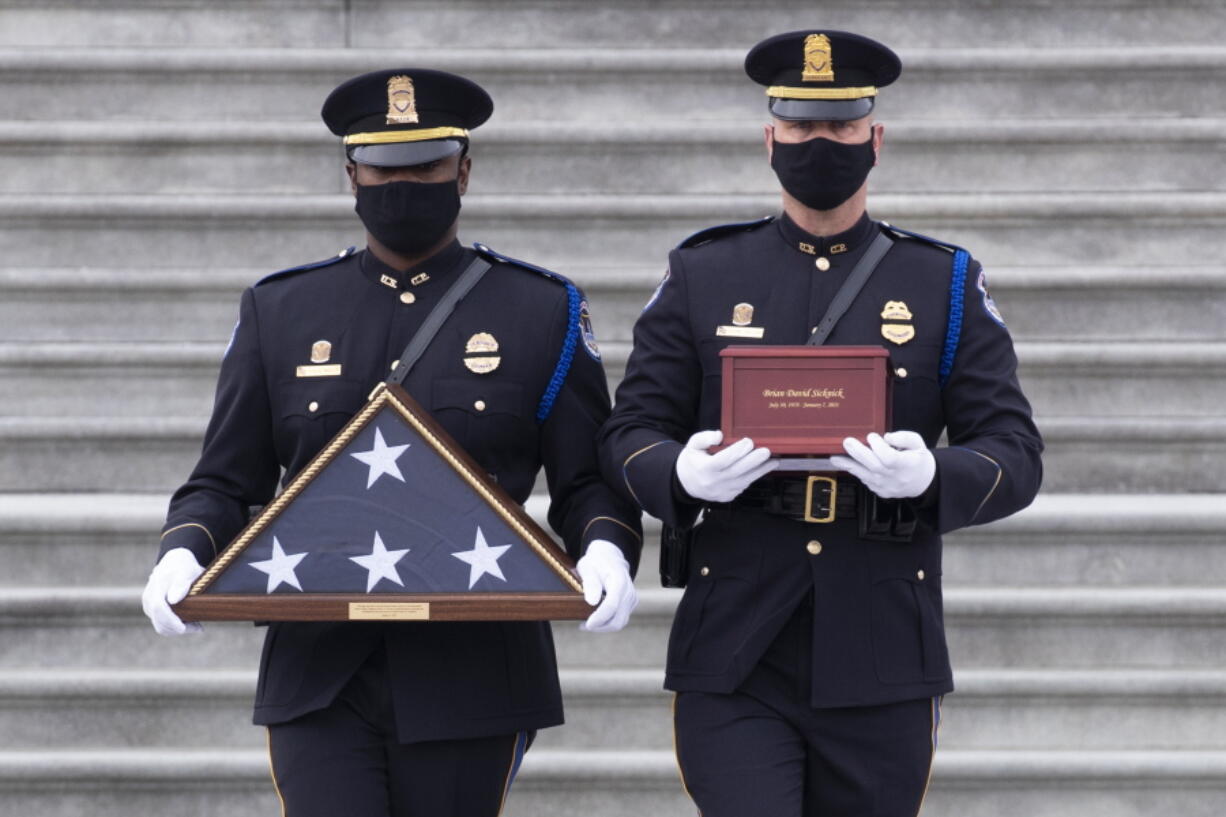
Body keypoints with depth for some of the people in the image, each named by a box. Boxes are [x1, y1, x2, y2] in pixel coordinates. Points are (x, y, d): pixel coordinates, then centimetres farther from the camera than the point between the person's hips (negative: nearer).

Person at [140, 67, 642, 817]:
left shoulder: (545, 313, 5)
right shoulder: (280, 312, 9)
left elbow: (590, 483, 4)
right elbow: (225, 485, 10)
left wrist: (605, 552, -18)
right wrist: (183, 556, -11)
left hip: (470, 677, 0)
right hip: (320, 678, 1)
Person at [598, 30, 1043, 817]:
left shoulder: (947, 285, 6)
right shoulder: (702, 276, 7)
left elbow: (1016, 456, 1)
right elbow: (630, 433, 5)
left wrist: (930, 476, -22)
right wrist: (684, 473, -19)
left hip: (881, 666, 1)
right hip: (735, 664, -1)